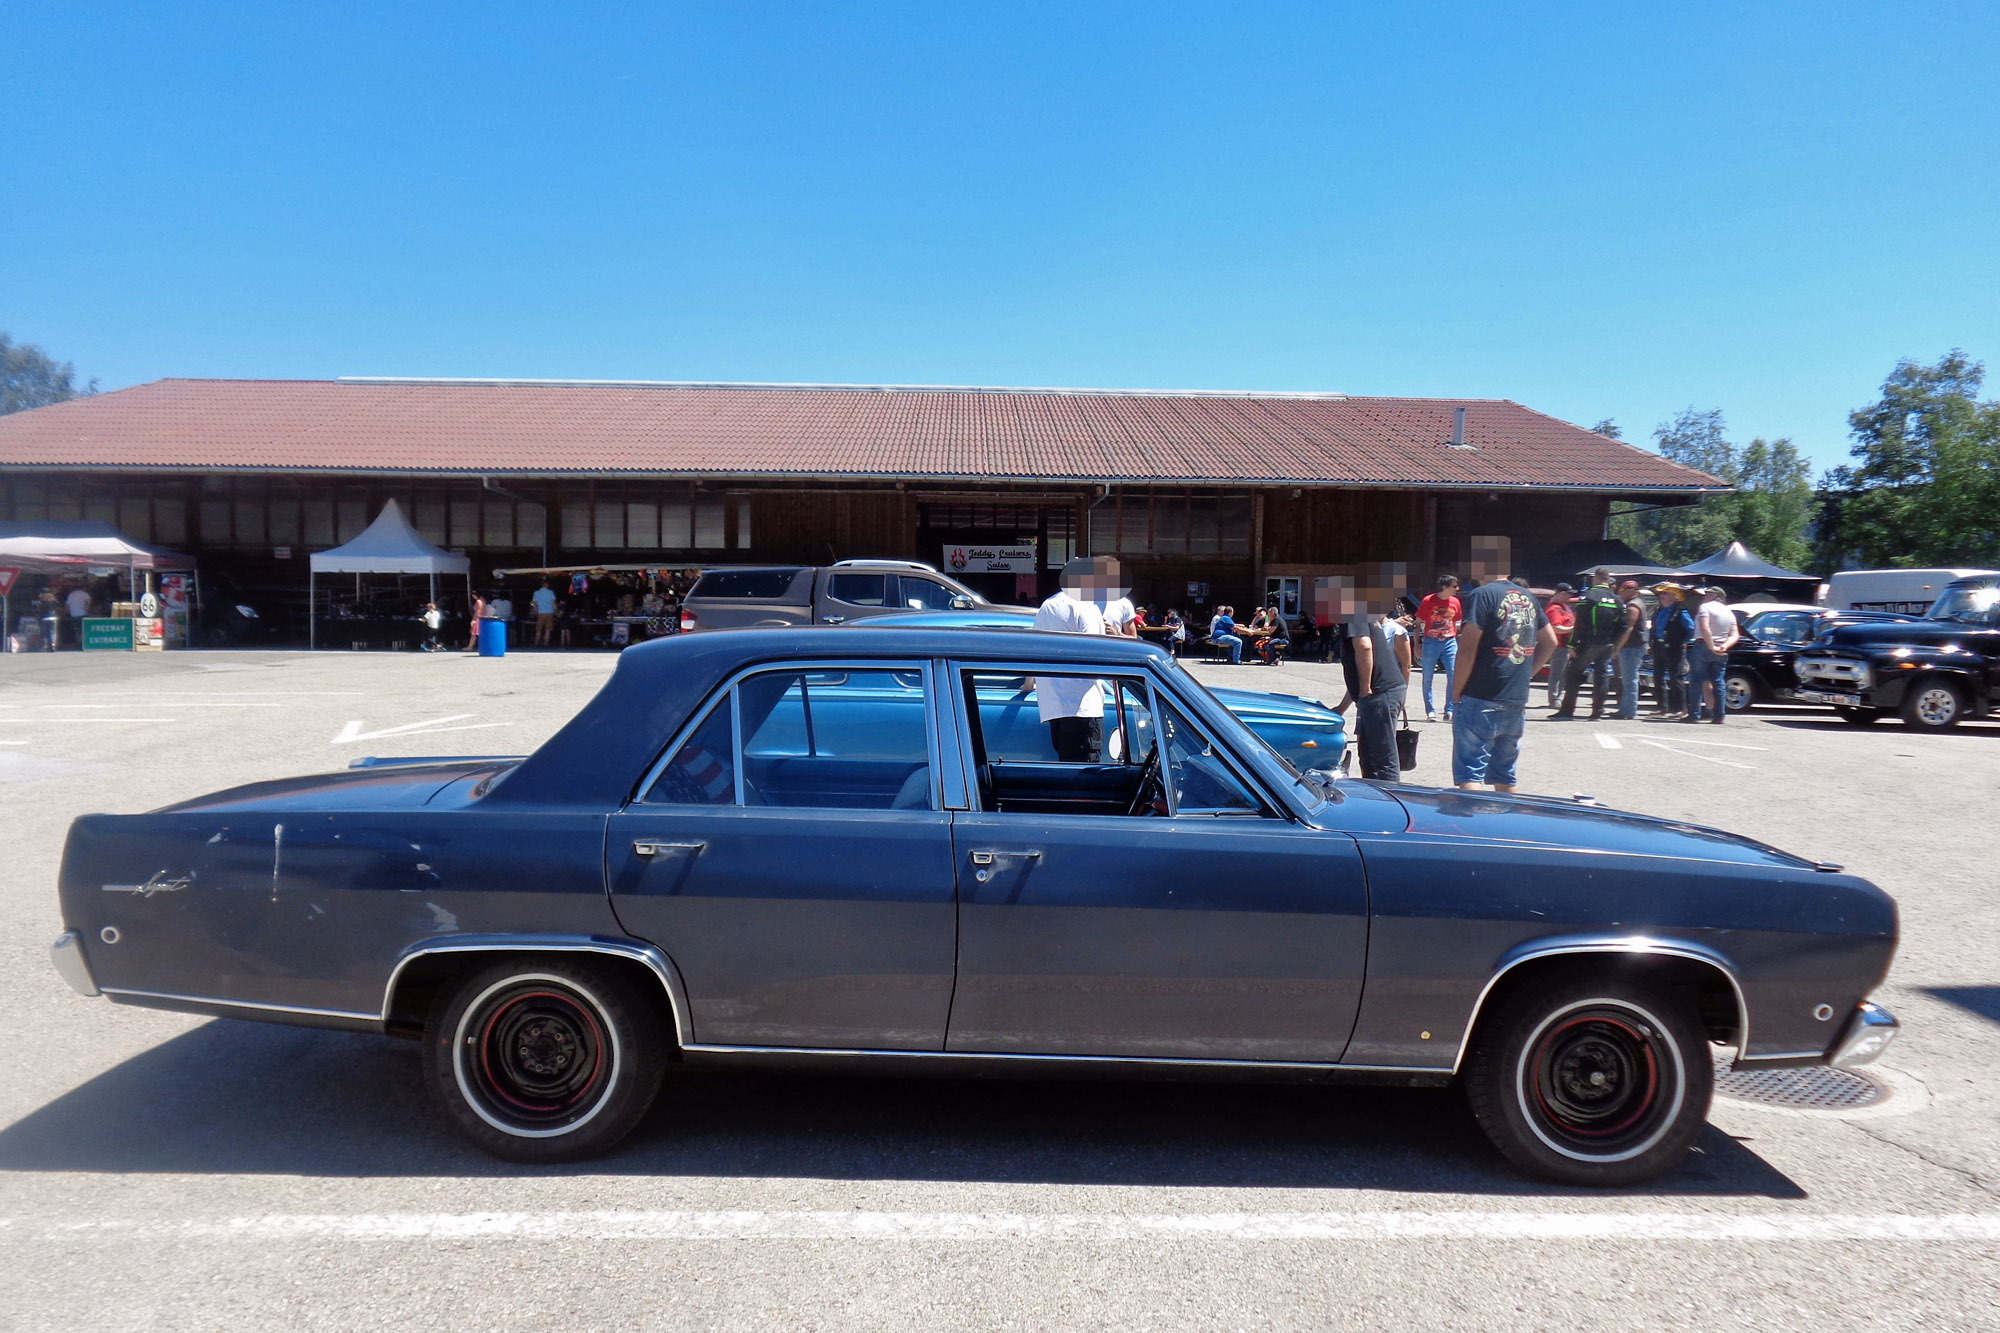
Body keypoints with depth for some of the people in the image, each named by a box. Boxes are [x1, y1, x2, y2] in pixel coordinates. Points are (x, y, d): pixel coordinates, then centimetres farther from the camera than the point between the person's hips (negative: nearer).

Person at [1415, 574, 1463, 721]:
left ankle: (1449, 710, -2)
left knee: (1453, 676, -8)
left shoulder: (1456, 602, 5)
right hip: (1431, 642, -2)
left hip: (1450, 642, 3)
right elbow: (1418, 624, 1)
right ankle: (1429, 711, 8)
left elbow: (1456, 623, 17)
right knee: (1427, 678, 0)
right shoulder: (1428, 601, -5)